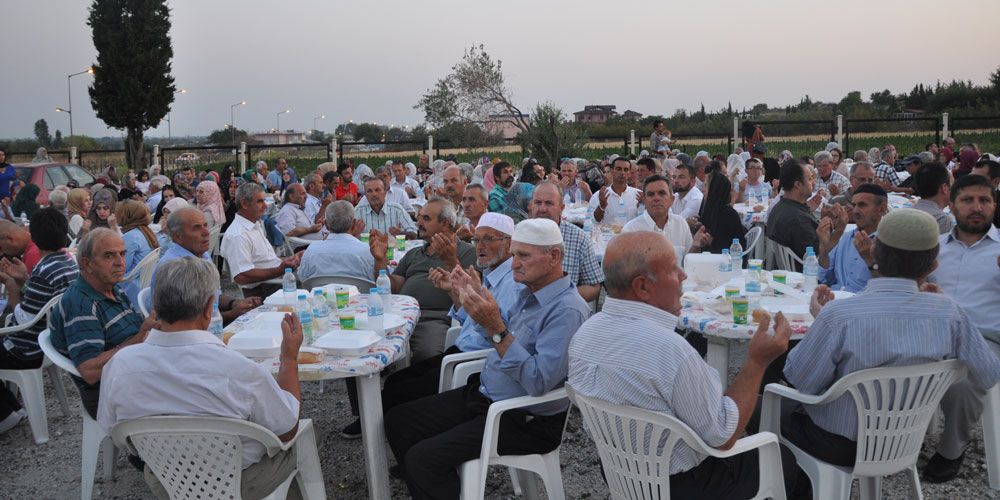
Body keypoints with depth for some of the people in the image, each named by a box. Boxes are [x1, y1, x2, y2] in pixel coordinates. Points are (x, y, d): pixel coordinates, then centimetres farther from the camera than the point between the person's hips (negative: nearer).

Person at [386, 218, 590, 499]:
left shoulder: (567, 310, -23)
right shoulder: (530, 294, 8)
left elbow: (539, 383, -31)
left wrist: (495, 328, -32)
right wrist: (481, 307, 3)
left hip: (526, 421, -10)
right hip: (485, 394, 10)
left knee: (422, 458, -20)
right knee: (397, 421, 8)